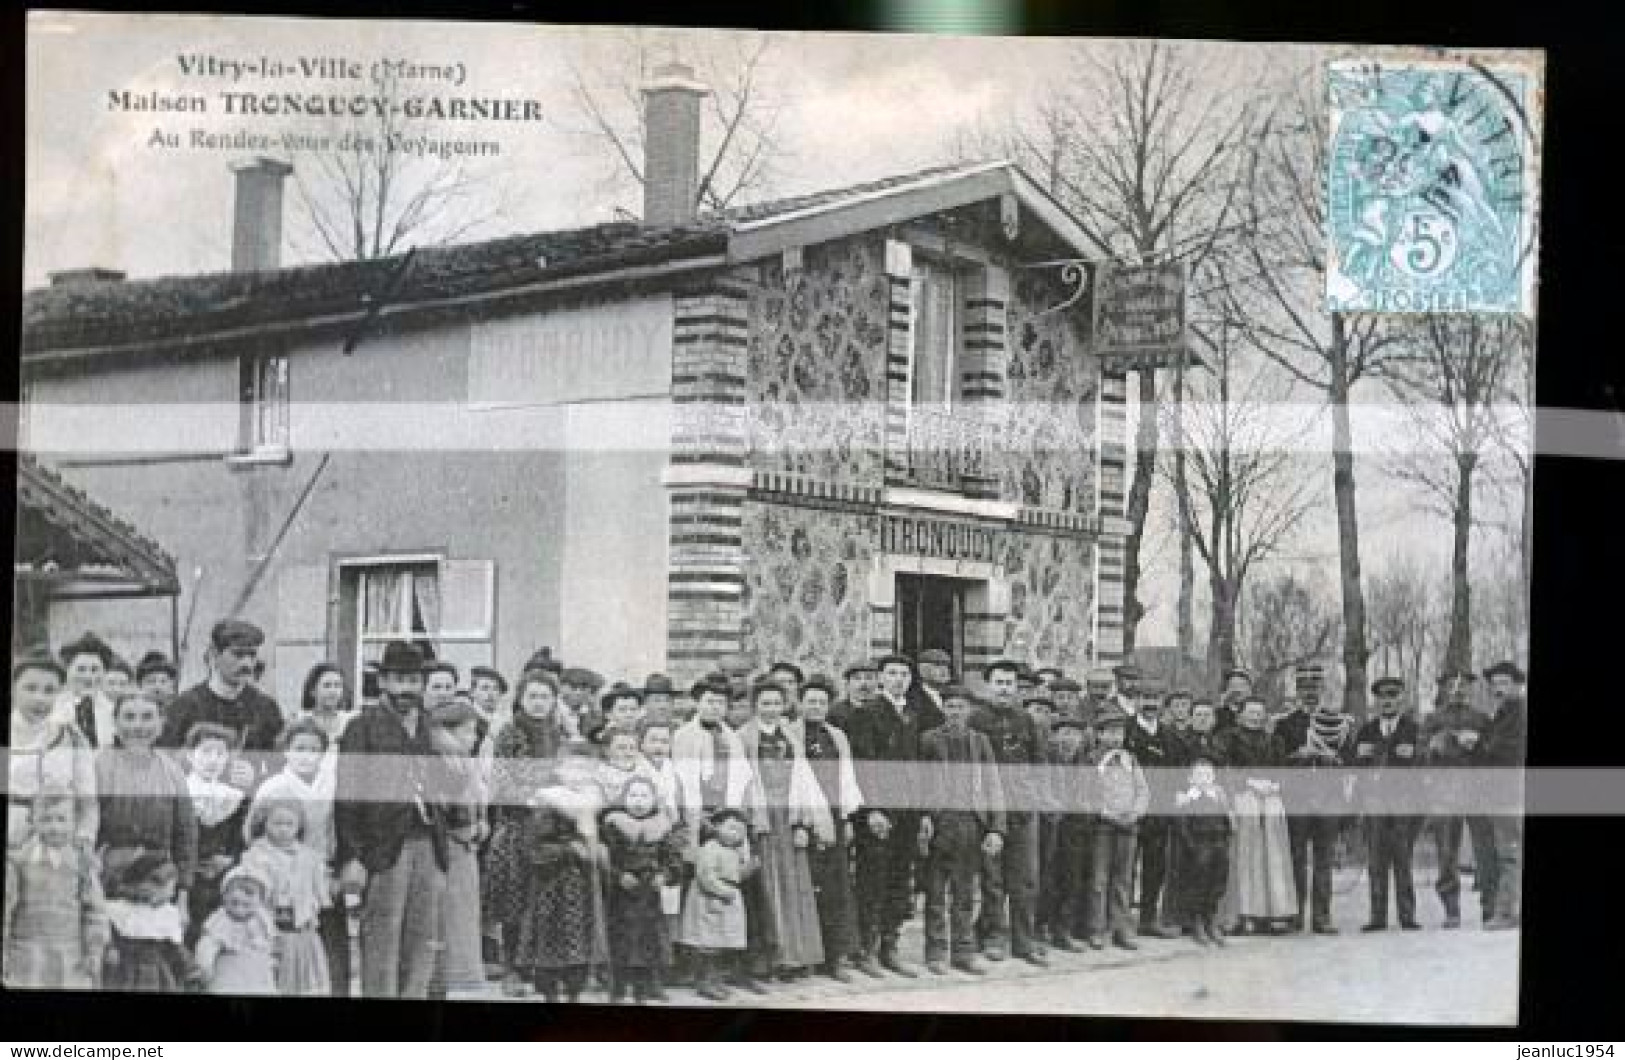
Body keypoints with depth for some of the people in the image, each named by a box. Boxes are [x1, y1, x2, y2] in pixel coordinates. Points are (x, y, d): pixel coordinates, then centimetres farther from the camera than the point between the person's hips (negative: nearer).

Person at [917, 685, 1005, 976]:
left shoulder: (979, 742, 10)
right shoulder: (929, 740, 3)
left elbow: (992, 788, 9)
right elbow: (919, 785, 3)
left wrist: (996, 829, 1)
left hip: (972, 823, 2)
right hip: (938, 821, -2)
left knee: (966, 894, 8)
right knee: (936, 892, 2)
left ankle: (964, 952, 16)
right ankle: (936, 953, 10)